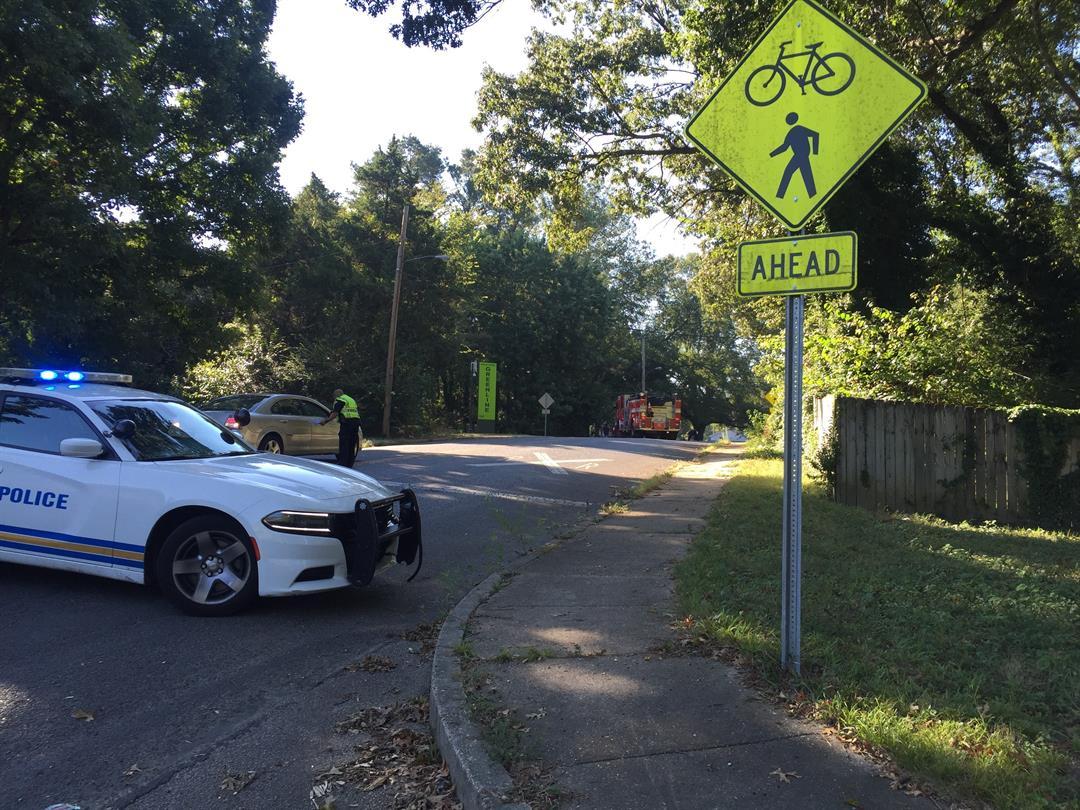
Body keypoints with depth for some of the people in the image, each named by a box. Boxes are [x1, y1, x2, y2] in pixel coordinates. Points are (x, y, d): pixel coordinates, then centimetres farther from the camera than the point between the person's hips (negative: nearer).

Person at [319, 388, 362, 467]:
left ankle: (343, 465, -8)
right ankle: (349, 464, 14)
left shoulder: (339, 400, 1)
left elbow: (335, 414, -8)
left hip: (346, 423, -8)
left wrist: (325, 421, -1)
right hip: (356, 422, 8)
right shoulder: (351, 399, 26)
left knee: (344, 446, -5)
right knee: (351, 446, 12)